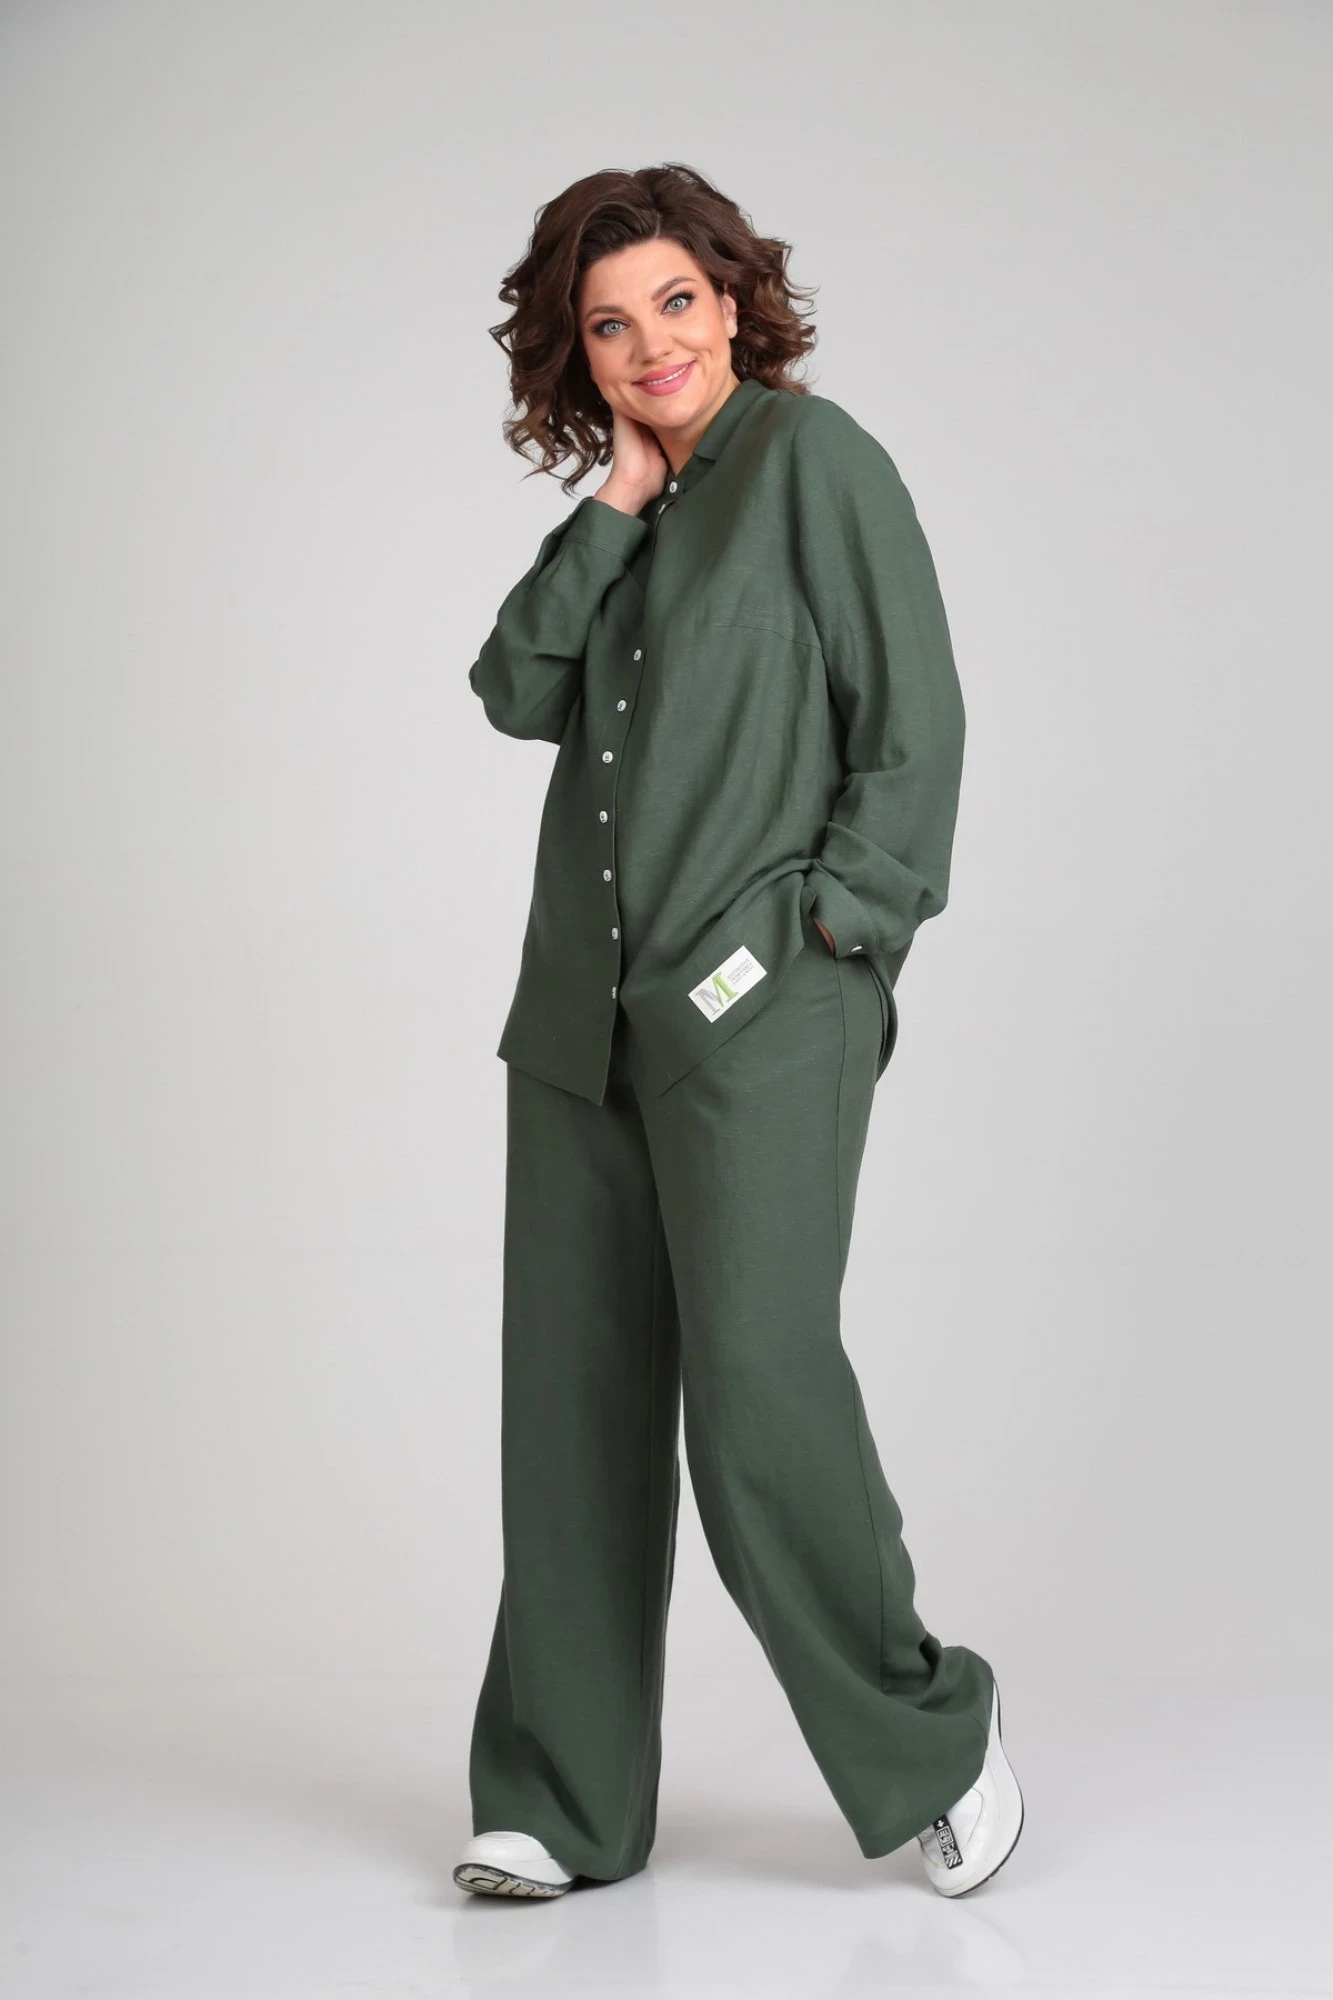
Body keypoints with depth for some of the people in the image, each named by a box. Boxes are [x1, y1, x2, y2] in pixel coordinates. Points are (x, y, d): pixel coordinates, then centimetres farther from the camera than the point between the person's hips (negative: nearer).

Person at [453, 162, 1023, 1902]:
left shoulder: (811, 455, -1)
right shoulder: (621, 510, 18)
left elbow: (915, 716, -6)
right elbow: (517, 693, 4)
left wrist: (842, 923, -11)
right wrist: (611, 513, -1)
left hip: (761, 1009, -7)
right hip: (583, 1010, 7)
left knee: (760, 1389, -9)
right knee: (573, 1401, 6)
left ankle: (933, 1742, 11)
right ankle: (565, 1803, 15)